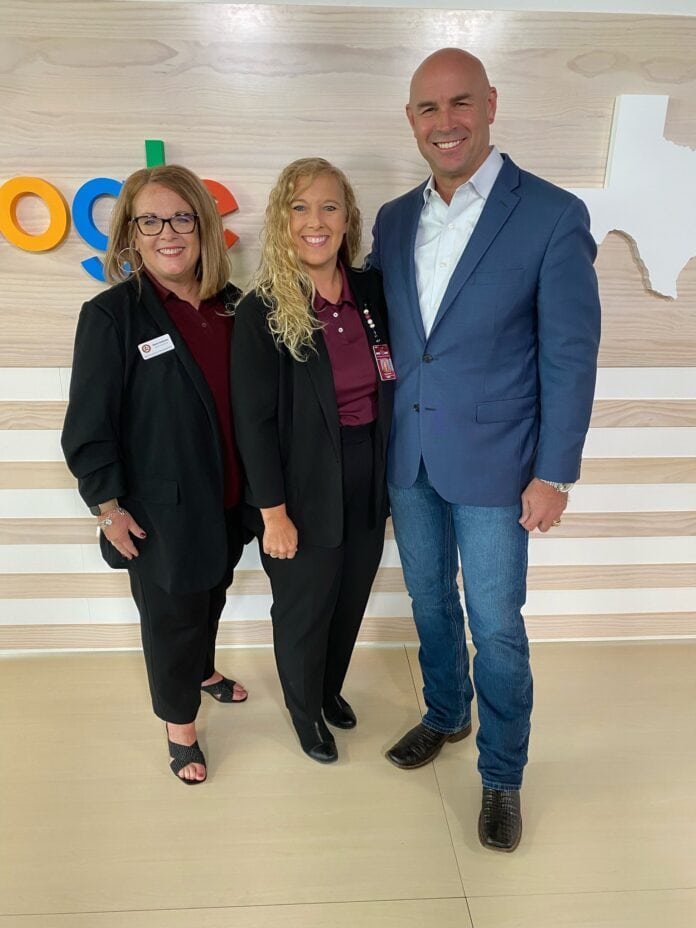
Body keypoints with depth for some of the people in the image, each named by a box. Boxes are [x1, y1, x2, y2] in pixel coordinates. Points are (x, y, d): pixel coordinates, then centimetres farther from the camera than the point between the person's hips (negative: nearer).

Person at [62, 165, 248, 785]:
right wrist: (108, 505, -13)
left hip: (228, 500, 5)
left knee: (212, 595, 25)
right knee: (170, 616, 11)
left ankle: (203, 670, 54)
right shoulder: (111, 316, -15)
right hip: (161, 510, -5)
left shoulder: (234, 306, -1)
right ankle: (180, 727, 35)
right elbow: (89, 425, -13)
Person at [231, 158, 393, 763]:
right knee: (303, 612, 15)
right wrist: (274, 513, -14)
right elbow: (254, 422, -14)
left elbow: (389, 388, 5)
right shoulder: (262, 311, -15)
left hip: (367, 480, 5)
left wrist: (394, 476, 5)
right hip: (305, 490, -4)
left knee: (350, 601, 22)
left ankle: (331, 690, 50)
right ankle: (306, 712, 43)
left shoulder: (372, 292, -2)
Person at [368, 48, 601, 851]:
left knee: (496, 628, 6)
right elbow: (383, 331, 11)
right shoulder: (392, 220, 5)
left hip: (492, 465, -4)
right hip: (408, 460, 5)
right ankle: (446, 716, 45)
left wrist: (554, 475, -11)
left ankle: (501, 775, 29)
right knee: (430, 605, 20)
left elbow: (570, 356, -11)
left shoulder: (553, 215, -11)